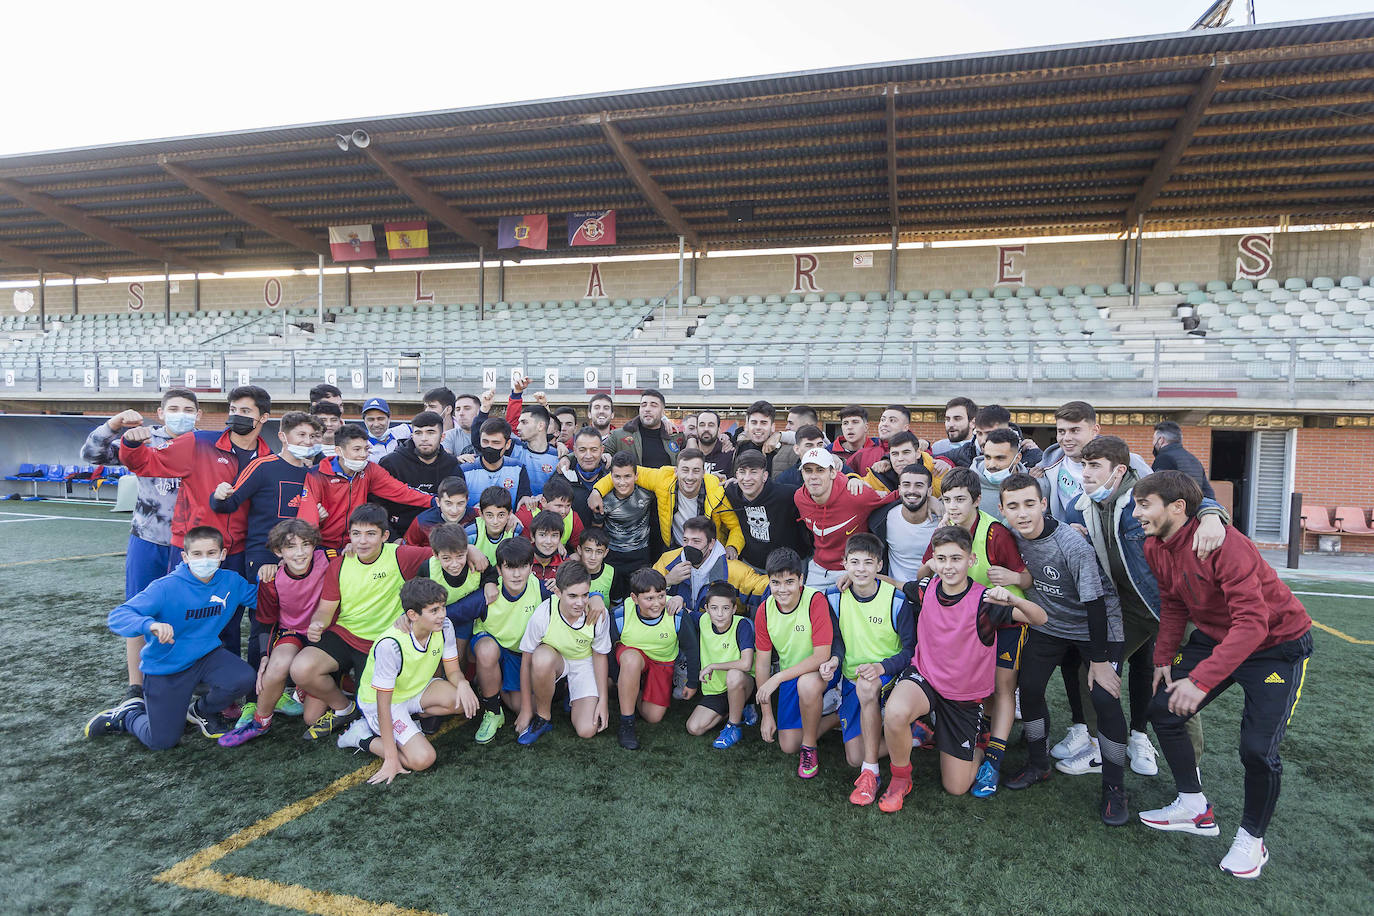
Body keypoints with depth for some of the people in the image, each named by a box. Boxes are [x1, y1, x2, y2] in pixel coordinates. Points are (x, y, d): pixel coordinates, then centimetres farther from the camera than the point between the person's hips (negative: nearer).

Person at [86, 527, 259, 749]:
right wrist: (150, 624, -50)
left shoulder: (231, 581, -8)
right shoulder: (166, 588, -22)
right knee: (161, 742, -3)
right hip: (165, 667, -3)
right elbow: (117, 616, -30)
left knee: (243, 679, -26)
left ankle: (201, 711, 8)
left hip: (205, 656, 4)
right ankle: (127, 714, 31)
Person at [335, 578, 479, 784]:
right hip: (378, 700, -5)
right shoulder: (390, 644, -33)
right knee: (423, 759, -22)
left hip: (417, 689, 6)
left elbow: (453, 671, -4)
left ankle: (410, 718, 1)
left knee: (464, 702, -23)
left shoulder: (444, 627, -17)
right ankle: (362, 736, 1)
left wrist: (462, 683, -30)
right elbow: (383, 704, -27)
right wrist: (391, 759, -26)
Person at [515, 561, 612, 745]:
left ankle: (572, 694, 19)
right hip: (553, 660, -1)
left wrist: (603, 700, -4)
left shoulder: (599, 614, -25)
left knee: (587, 731, -16)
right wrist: (526, 710, -11)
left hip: (584, 663, 1)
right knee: (543, 656, -39)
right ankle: (542, 717, -13)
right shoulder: (542, 615, -29)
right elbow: (527, 661, -17)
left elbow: (599, 655, -7)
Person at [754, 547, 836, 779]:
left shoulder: (816, 601, -25)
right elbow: (762, 662, -2)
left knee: (806, 683, -39)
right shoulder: (765, 611, -10)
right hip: (789, 676, 5)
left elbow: (821, 657, -28)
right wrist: (766, 713, -3)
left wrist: (777, 679, -29)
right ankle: (835, 717, 22)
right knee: (788, 746, -1)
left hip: (821, 672, -5)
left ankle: (809, 747, -12)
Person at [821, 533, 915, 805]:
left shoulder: (896, 600, -14)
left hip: (888, 677, -4)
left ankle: (870, 772, -28)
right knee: (854, 757, -8)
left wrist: (881, 666, -28)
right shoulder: (835, 597, -4)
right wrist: (835, 658, -17)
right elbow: (837, 639, 6)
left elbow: (911, 649, -11)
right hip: (851, 680, 4)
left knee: (867, 686, -41)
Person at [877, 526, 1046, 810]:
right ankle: (900, 778, -5)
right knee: (895, 713, -36)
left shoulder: (984, 600, -19)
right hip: (924, 678, 1)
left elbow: (1039, 618, -28)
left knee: (956, 788, 5)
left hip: (965, 696, -1)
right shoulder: (926, 589, -8)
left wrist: (1013, 599, -48)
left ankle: (978, 743, 39)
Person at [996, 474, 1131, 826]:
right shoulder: (1009, 534, -15)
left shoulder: (1072, 544, -30)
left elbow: (1094, 603, -25)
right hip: (1048, 623, 5)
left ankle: (1114, 789, 4)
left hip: (1098, 624, -5)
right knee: (1029, 688, -1)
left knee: (1105, 699, -15)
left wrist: (1099, 660, -20)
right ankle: (1038, 764, 22)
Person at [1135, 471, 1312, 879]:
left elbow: (1252, 622, -36)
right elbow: (1173, 605, 8)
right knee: (1162, 710, 2)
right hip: (1213, 637, 8)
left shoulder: (1223, 543, -32)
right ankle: (1195, 808, 21)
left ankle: (1252, 838, 14)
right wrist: (1164, 657, 1)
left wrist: (1202, 679, -41)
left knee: (1257, 748, -13)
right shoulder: (1155, 547, -8)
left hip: (1277, 643, -7)